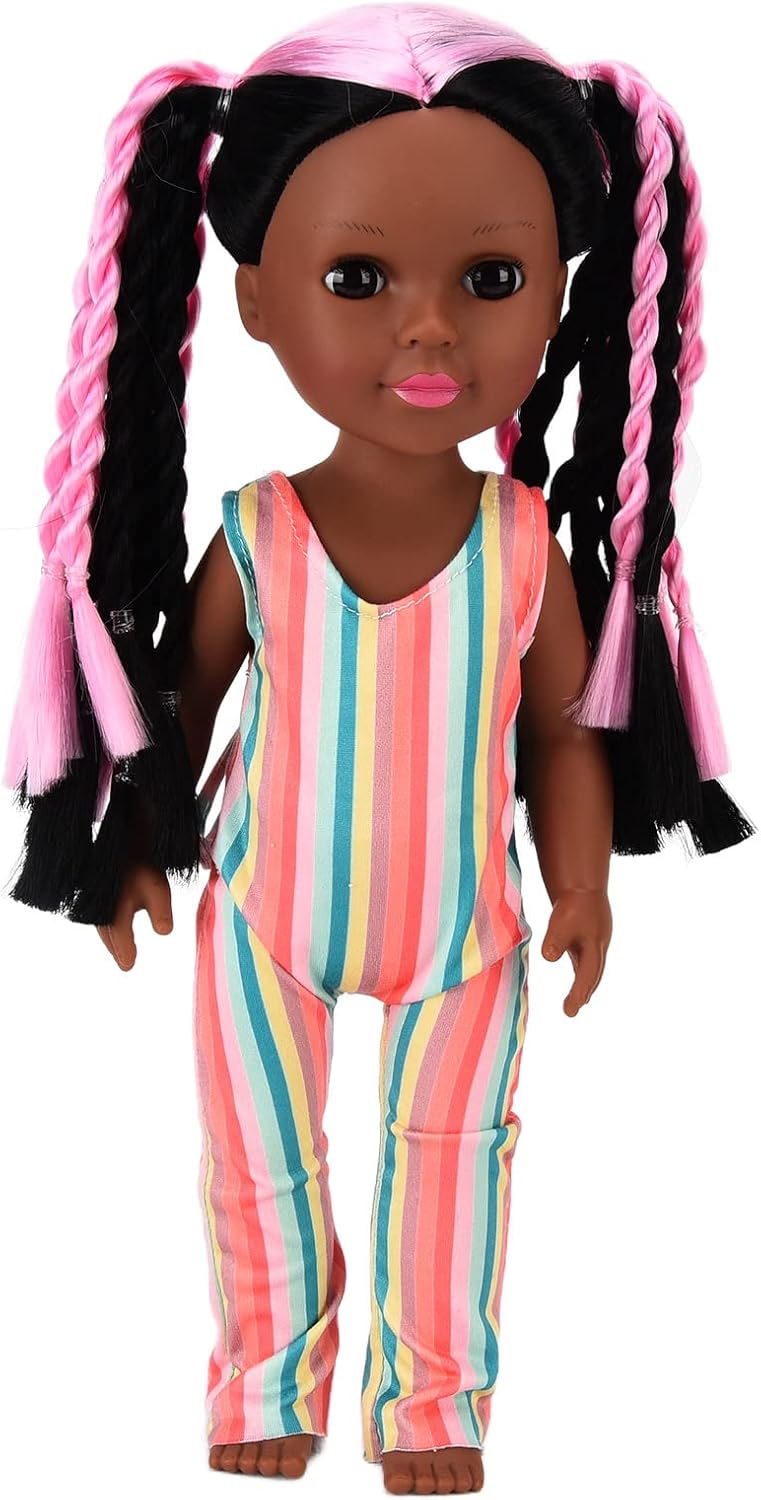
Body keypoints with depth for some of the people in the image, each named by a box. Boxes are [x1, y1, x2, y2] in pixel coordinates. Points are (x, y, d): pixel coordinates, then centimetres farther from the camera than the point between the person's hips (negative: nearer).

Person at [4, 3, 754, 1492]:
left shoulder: (530, 547, -17)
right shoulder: (253, 540, -17)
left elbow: (568, 727, -5)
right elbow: (186, 690, -1)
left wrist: (583, 886, -5)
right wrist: (142, 847, 7)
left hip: (463, 935, 0)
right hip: (267, 923, 0)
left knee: (446, 1159, 14)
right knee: (263, 1165, 17)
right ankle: (271, 1372, 40)